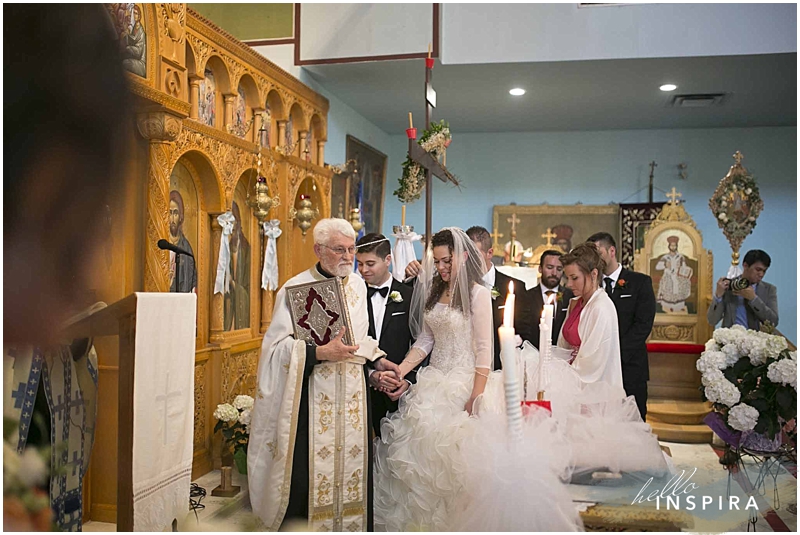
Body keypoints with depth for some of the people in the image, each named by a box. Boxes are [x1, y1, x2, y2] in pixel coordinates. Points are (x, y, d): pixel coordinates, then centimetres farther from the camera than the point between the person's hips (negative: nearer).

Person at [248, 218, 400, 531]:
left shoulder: (357, 286, 10)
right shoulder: (296, 288, -7)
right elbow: (278, 346, -11)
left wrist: (376, 361, 6)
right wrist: (320, 353, -21)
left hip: (352, 396, 5)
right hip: (312, 398, -5)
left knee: (351, 468, 8)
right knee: (306, 476, -3)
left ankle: (351, 526, 23)